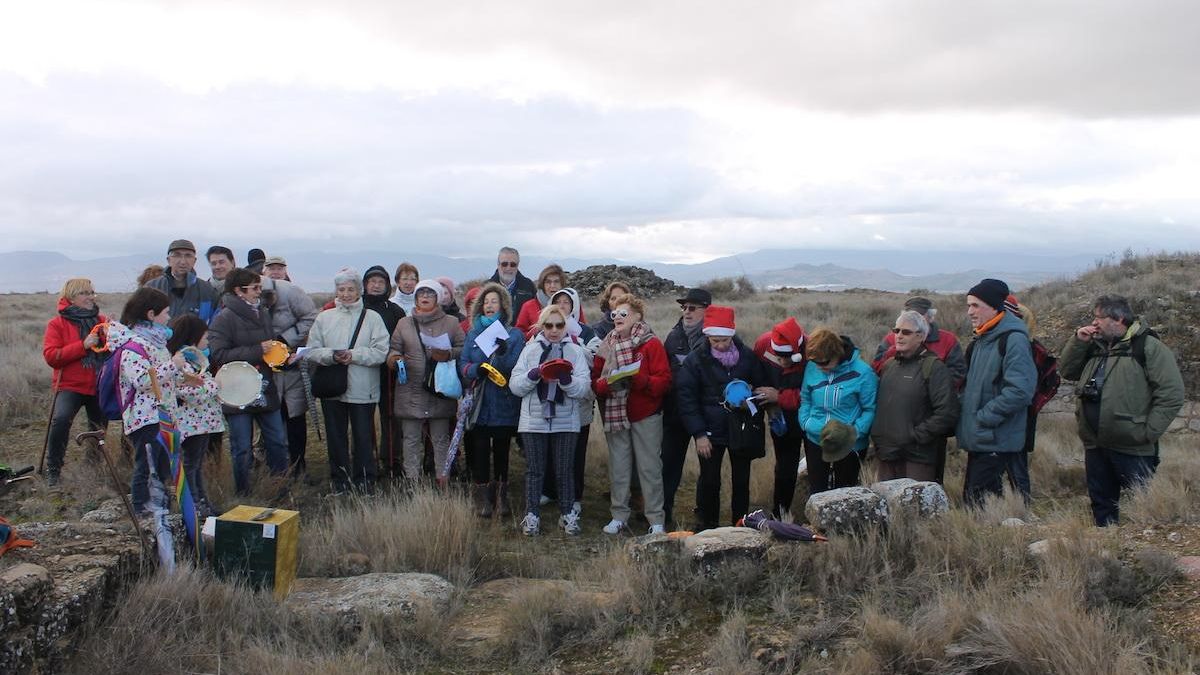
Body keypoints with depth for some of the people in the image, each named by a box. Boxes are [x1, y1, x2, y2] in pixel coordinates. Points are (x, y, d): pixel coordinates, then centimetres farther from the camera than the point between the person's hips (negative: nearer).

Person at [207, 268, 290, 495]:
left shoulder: (263, 314, 11)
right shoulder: (224, 318, -11)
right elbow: (218, 355, -20)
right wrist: (256, 351, -19)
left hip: (265, 392, 6)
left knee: (278, 441, 11)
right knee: (241, 449, 3)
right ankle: (243, 495, 17)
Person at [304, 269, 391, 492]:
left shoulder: (372, 317, 0)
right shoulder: (324, 318, 8)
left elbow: (381, 352, -8)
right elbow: (311, 351, 3)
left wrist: (354, 355, -18)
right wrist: (331, 355, -15)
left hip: (362, 389, -3)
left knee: (363, 436, 4)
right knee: (335, 436, 11)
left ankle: (363, 480, 18)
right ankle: (340, 480, 25)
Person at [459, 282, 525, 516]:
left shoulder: (514, 335, 2)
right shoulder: (473, 334, 11)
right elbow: (463, 365, 5)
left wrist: (503, 355, -25)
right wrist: (476, 369, -16)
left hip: (504, 403, -2)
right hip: (479, 403, 2)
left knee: (502, 450, 5)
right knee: (480, 451, 0)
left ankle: (501, 496, 16)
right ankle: (482, 499, 7)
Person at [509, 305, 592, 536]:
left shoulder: (576, 351, 3)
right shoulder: (530, 350, 6)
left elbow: (584, 388, -7)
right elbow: (515, 385, -2)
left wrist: (566, 379, -24)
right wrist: (534, 375, -18)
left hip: (566, 421, 0)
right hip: (534, 420, 1)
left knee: (565, 471, 7)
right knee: (534, 470, 7)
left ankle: (568, 514, 20)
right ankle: (532, 516, 16)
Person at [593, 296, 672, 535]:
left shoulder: (651, 343, -4)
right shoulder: (607, 345, 9)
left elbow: (664, 380, -11)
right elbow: (595, 381, 5)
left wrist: (637, 379, -25)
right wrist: (608, 384, -16)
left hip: (646, 416, -4)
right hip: (614, 414, 4)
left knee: (650, 467, 0)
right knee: (618, 468, 8)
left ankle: (656, 520, 9)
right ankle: (619, 516, 20)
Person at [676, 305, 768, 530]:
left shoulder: (748, 356, -3)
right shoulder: (695, 360, -7)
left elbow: (761, 388, 7)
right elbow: (686, 398, -8)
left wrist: (756, 424, -1)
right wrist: (699, 434, -13)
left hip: (742, 429, 1)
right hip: (710, 431, -1)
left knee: (741, 480, 10)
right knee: (709, 481, 4)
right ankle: (708, 526, 21)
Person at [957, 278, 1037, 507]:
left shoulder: (1013, 339, -14)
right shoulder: (980, 340, 15)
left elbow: (1020, 390, -22)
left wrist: (984, 417, -18)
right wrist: (962, 408, 10)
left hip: (997, 442, -9)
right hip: (977, 439, 9)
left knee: (977, 501, -10)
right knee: (971, 498, 14)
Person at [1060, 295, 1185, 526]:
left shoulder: (1149, 347, -7)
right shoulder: (1094, 347, 15)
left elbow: (1172, 394, -12)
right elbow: (1067, 371, 14)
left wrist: (1148, 432, -15)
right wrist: (1078, 342, 1)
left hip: (1132, 449, -7)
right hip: (1095, 446, 7)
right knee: (1101, 505, 15)